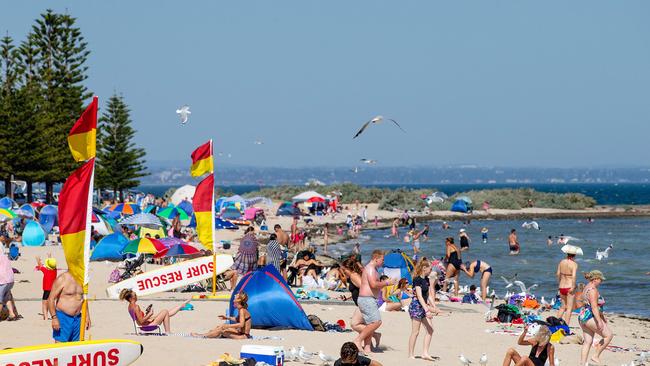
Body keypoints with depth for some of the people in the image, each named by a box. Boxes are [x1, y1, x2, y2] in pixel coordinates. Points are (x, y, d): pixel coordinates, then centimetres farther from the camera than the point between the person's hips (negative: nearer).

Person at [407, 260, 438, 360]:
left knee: (430, 329, 2)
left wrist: (434, 307, 7)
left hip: (423, 306, 9)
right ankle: (411, 355, 2)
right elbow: (419, 296, -21)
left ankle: (425, 353, 4)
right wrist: (427, 310, -27)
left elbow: (429, 295, 17)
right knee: (415, 332, -5)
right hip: (416, 306, -9)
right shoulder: (417, 280, -14)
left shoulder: (426, 280, 13)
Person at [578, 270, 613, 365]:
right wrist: (599, 321, -26)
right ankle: (596, 356, -2)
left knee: (587, 341, 7)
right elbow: (594, 307, -22)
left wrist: (603, 317, 34)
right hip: (590, 317, -10)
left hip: (583, 316, 10)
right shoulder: (593, 290, -15)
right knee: (609, 335, -1)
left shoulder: (587, 288, 18)